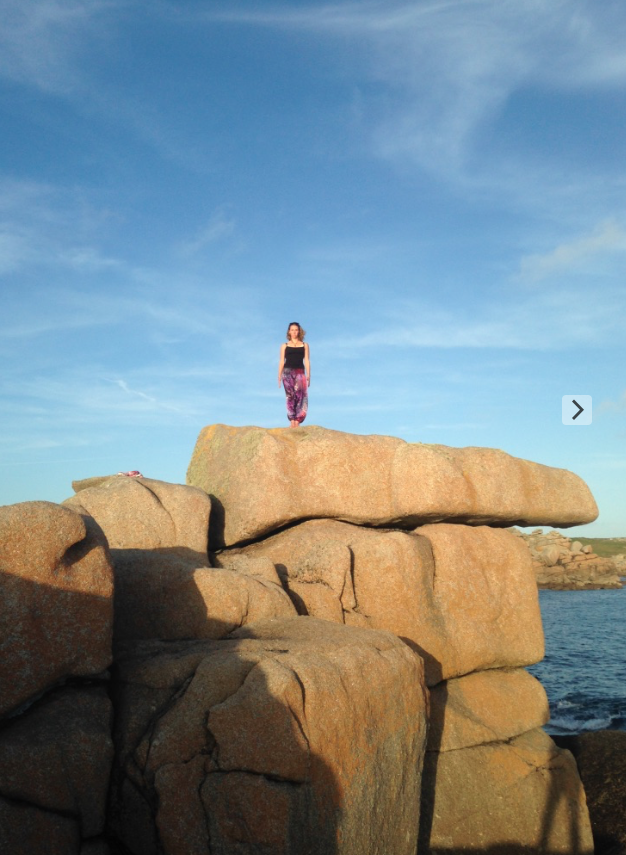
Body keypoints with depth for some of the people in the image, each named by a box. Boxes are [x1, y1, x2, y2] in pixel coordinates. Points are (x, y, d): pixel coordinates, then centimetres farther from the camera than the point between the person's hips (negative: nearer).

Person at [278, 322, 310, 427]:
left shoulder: (304, 345, 15)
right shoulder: (285, 346, 14)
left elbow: (307, 361, 10)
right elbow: (281, 361, 11)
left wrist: (308, 375, 1)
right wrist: (279, 376, 3)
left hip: (300, 372, 1)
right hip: (288, 372, 0)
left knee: (301, 396, -11)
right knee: (290, 396, -9)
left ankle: (297, 421, -13)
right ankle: (292, 421, -12)